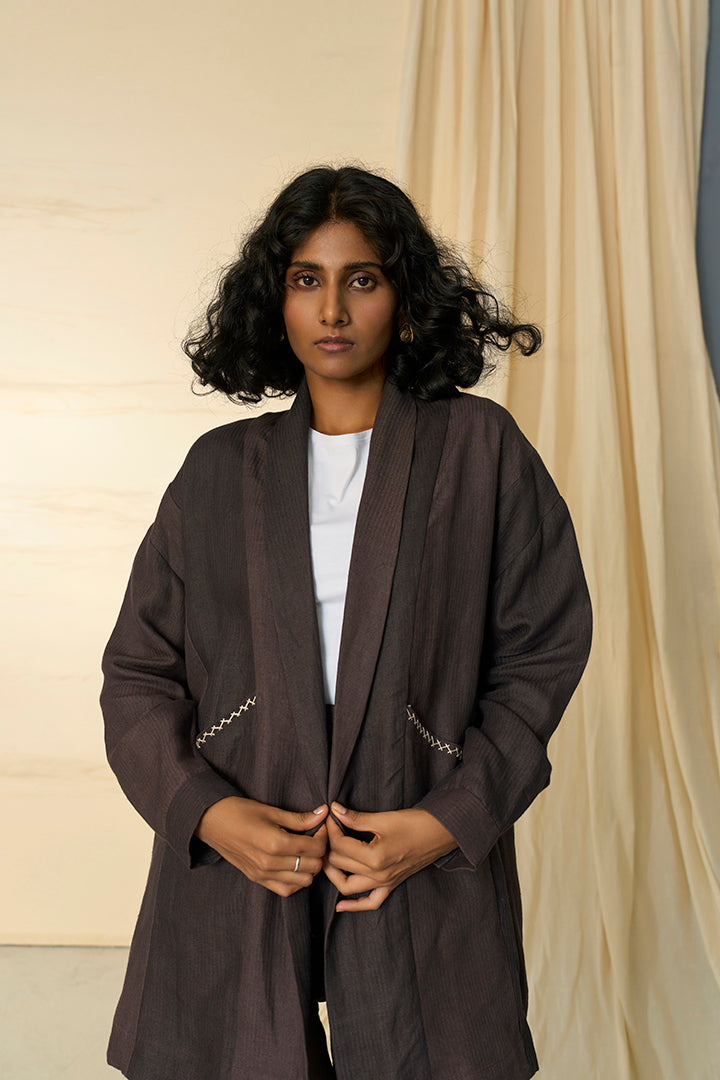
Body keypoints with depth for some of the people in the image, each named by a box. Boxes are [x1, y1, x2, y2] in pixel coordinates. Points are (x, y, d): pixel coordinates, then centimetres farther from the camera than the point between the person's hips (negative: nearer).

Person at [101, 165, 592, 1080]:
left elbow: (542, 653, 1)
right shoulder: (219, 470, 8)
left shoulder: (479, 450, 2)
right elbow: (138, 672, 7)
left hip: (427, 878, -1)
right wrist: (207, 810, -9)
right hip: (233, 865, 2)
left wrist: (448, 821, -9)